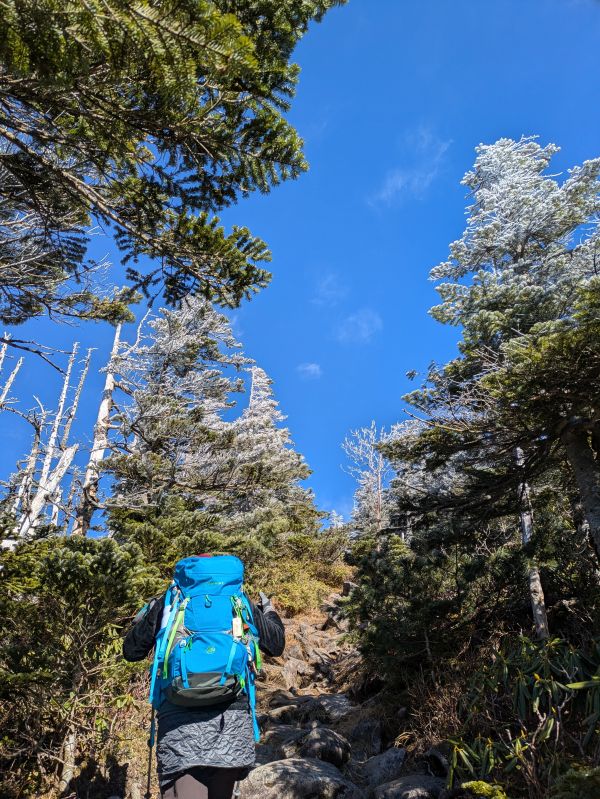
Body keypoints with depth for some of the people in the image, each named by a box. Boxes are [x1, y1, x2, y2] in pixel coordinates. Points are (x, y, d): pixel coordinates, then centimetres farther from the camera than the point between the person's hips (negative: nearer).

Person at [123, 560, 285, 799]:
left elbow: (131, 652, 17)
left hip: (178, 719, -1)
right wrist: (270, 613, 33)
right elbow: (276, 645, 15)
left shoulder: (166, 603, 8)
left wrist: (139, 621, 36)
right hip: (231, 716, 2)